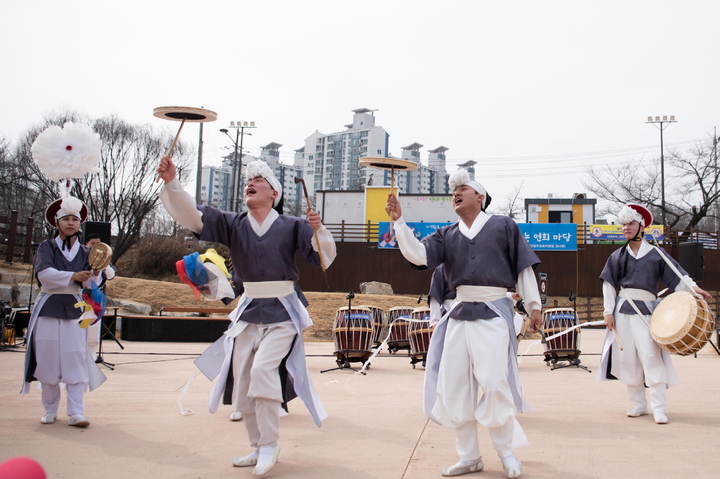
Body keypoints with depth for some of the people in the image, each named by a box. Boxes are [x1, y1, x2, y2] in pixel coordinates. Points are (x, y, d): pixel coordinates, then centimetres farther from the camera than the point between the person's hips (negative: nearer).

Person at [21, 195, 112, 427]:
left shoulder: (85, 252, 8)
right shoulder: (47, 247, 2)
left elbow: (92, 283, -2)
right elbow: (44, 273, -15)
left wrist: (95, 269, -21)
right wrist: (73, 276, -19)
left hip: (74, 309, 1)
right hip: (48, 308, -1)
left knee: (76, 361, -5)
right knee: (47, 360, 3)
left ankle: (76, 413, -6)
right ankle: (50, 410, 15)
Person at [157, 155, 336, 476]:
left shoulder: (291, 226, -5)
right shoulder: (233, 224, 3)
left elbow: (323, 257, -10)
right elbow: (192, 217, -8)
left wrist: (318, 230, -29)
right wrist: (171, 183, -22)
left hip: (282, 313, -4)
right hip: (248, 312, 4)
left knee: (263, 368, -22)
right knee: (243, 384, 7)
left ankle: (269, 445, -6)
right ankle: (258, 448, 24)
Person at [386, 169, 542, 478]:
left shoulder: (502, 226, 3)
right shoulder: (447, 235, 12)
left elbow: (524, 267, 5)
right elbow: (417, 255, -3)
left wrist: (534, 306, 2)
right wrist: (399, 222, -12)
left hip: (494, 313, -4)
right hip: (459, 314, 5)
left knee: (494, 382, -11)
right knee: (454, 386, 4)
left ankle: (506, 451, 10)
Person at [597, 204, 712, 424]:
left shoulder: (655, 254, 6)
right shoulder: (617, 256, 12)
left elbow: (676, 275, -1)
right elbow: (609, 285, 10)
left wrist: (693, 288, -19)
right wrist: (608, 312, 2)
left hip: (647, 310, -3)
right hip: (623, 309, 3)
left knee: (651, 355, -11)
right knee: (627, 357, 2)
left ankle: (658, 408, -6)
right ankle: (639, 404, 13)